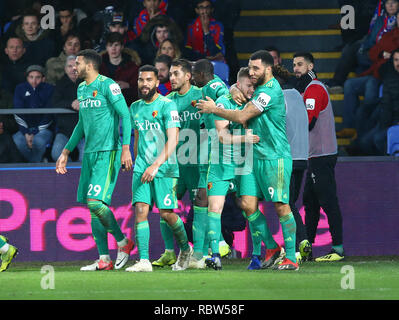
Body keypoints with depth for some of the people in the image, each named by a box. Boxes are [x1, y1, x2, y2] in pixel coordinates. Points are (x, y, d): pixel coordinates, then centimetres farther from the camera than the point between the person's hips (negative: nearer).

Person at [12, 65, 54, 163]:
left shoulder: (49, 89, -4)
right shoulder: (20, 89, 4)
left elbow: (49, 115, -6)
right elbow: (18, 114, 0)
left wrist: (34, 133, -13)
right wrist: (26, 133, -13)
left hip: (43, 128, -2)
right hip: (25, 128, 2)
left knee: (38, 141, -36)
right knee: (17, 141, -31)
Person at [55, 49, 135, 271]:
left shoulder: (108, 85, -9)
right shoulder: (82, 89, 17)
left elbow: (125, 115, -12)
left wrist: (126, 148, -20)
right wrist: (66, 152, 27)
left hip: (108, 152, -8)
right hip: (90, 153, 8)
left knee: (95, 202, -16)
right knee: (92, 206, 4)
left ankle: (123, 242, 3)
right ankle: (104, 259, 8)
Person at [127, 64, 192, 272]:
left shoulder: (167, 106, -8)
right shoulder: (135, 108, 12)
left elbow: (173, 140, -16)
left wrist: (156, 165, -24)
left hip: (165, 168, -5)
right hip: (142, 168, 5)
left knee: (166, 213, -1)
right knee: (140, 210, -10)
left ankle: (185, 249, 25)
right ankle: (144, 261, -12)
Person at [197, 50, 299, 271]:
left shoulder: (271, 91, -15)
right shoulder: (259, 89, 15)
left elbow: (242, 117, -17)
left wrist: (214, 109, -6)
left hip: (275, 158, -10)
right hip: (257, 157, 10)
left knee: (281, 206, -9)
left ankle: (291, 258, -8)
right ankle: (272, 248, 16)